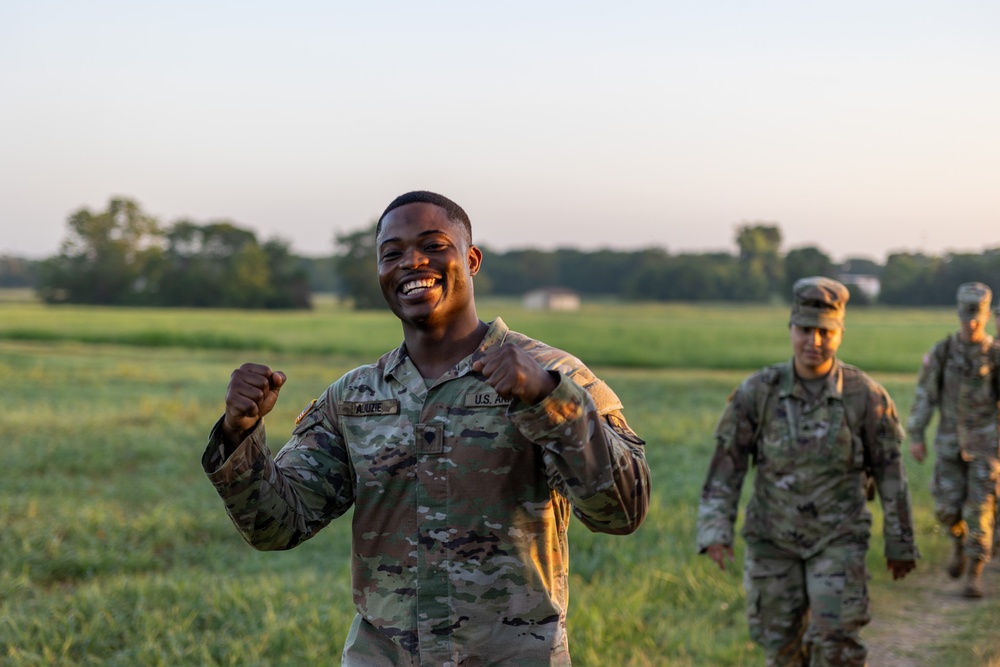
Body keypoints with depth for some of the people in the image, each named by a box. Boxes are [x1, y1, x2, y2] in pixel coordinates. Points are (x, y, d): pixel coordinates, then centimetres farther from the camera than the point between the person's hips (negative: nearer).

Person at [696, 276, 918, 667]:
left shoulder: (866, 395, -12)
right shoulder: (757, 391, -10)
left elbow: (889, 470, -2)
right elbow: (726, 465, -6)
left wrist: (901, 543, 3)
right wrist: (714, 530, -17)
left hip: (838, 539, -2)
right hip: (772, 539, 2)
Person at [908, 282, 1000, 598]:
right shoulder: (942, 351, -3)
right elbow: (925, 395, 0)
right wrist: (915, 437, -5)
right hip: (950, 442, 2)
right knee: (948, 509, 0)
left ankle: (974, 575, -1)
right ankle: (960, 540, 34)